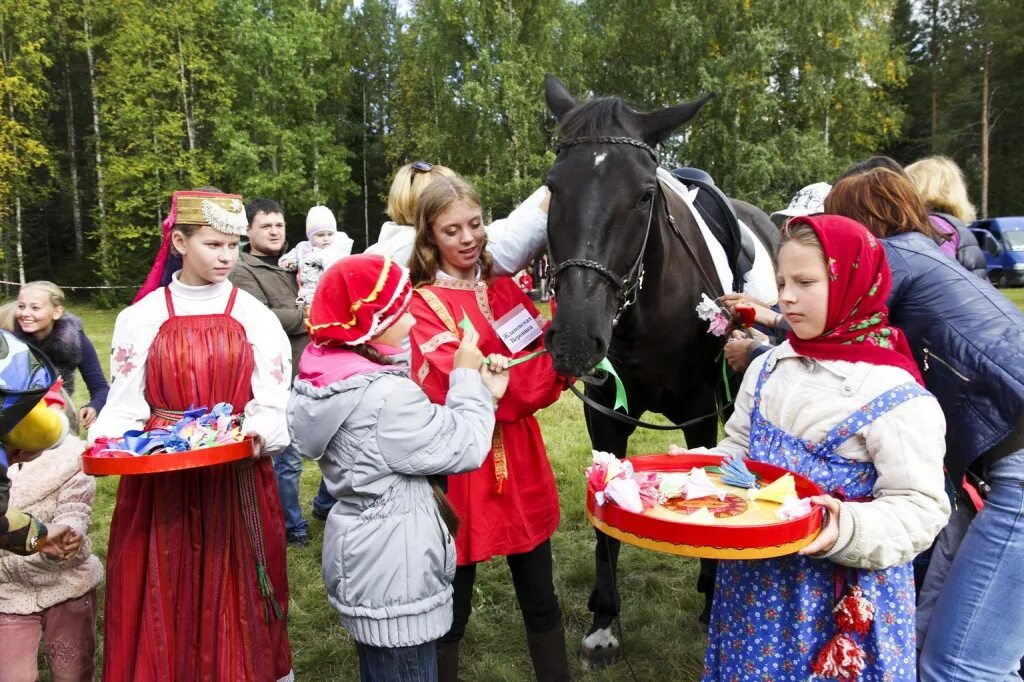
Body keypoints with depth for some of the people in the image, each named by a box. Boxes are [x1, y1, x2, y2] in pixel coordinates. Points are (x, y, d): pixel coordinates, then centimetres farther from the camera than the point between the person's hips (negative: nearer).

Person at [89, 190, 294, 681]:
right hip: (159, 478, 1)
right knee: (163, 600, 8)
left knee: (234, 597, 7)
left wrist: (258, 433, -24)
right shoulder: (141, 318, 3)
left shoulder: (255, 318, 1)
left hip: (237, 479, 0)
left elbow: (273, 404, -4)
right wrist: (103, 440, -17)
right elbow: (125, 403, 2)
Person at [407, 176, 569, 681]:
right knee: (451, 610, 12)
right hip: (460, 468, -4)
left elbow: (544, 369, 5)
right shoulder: (421, 305, -8)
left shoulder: (505, 288, 8)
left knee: (541, 602, 17)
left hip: (521, 463, 5)